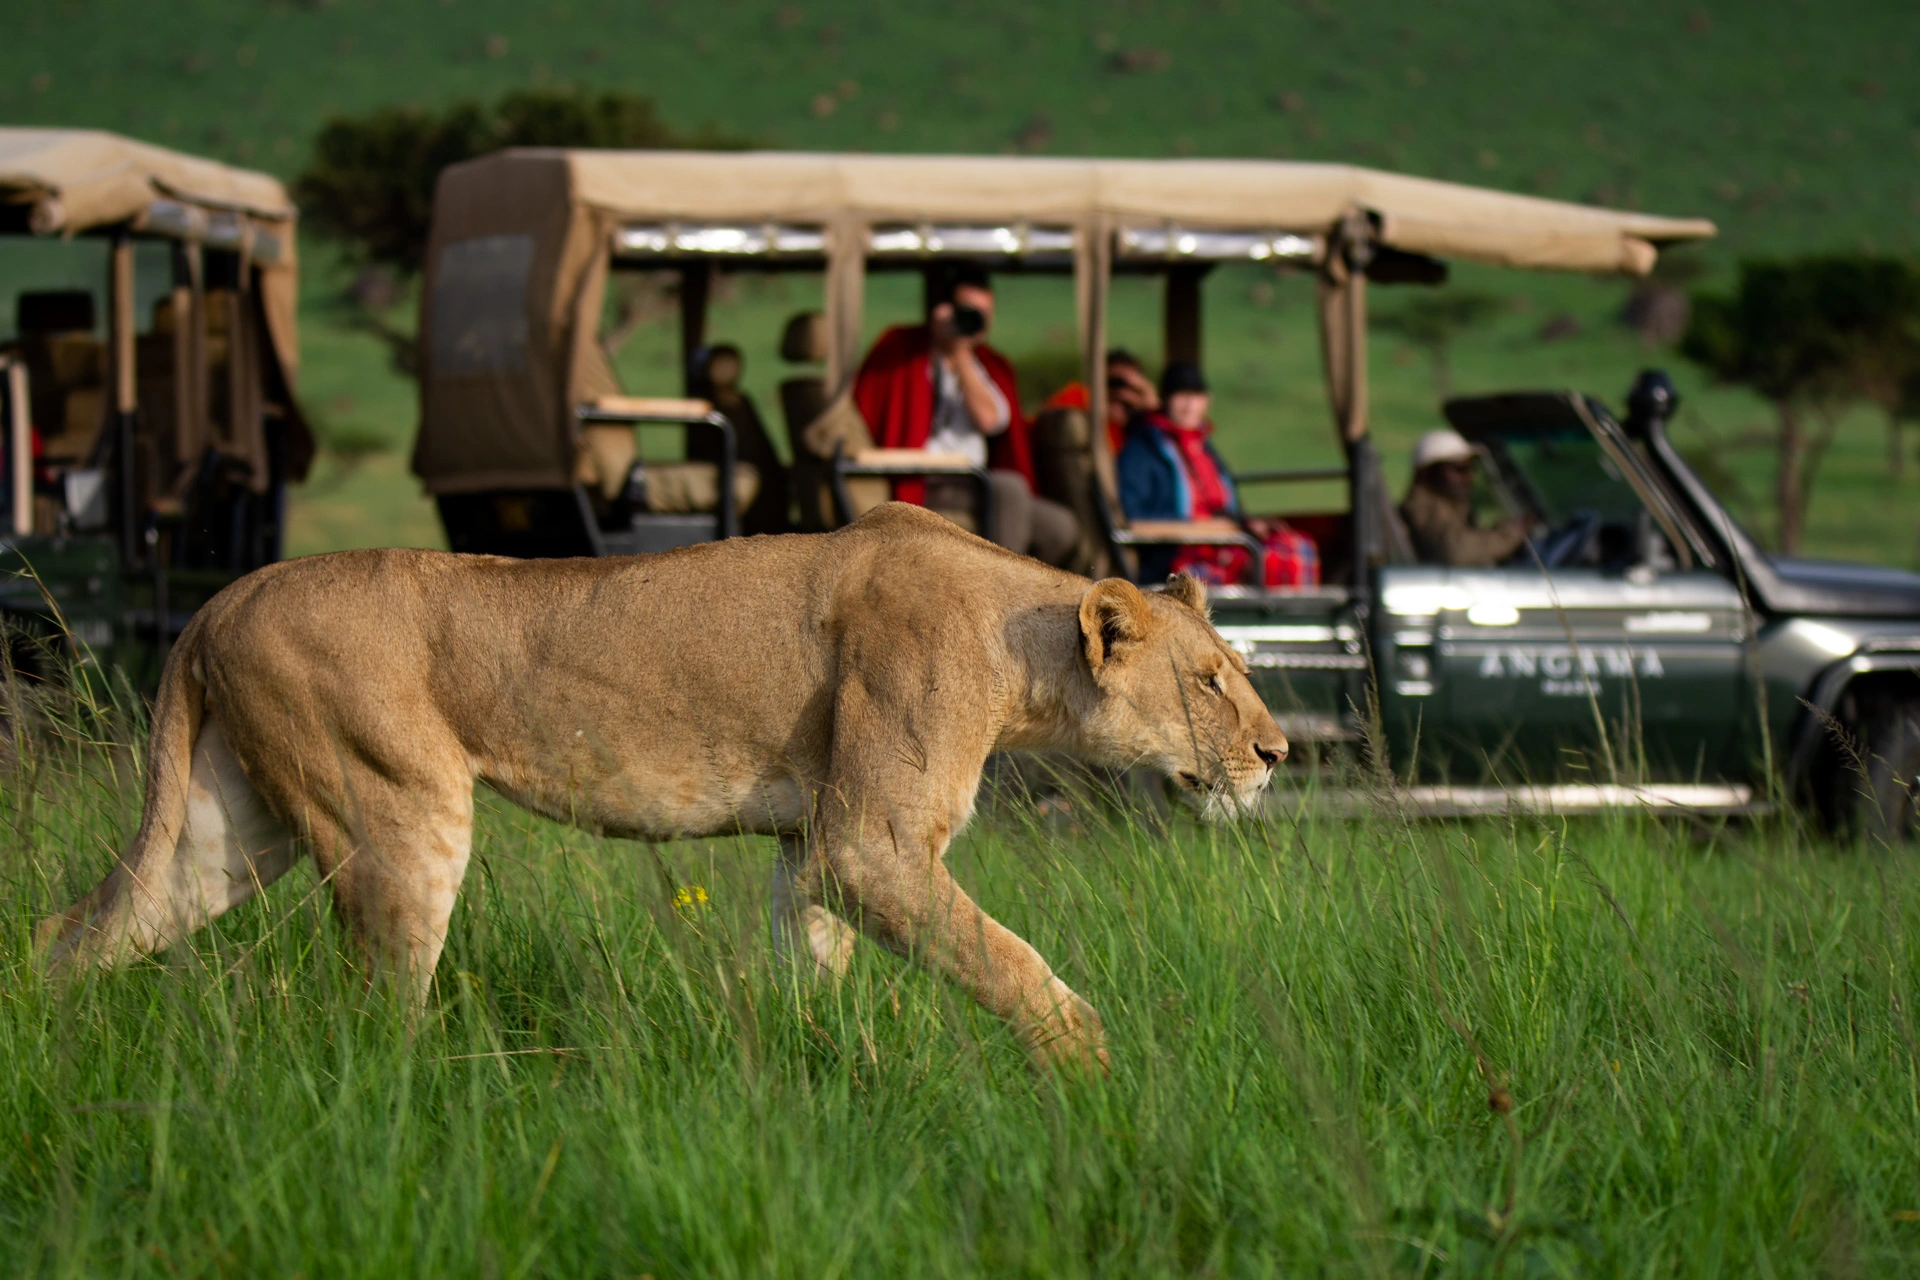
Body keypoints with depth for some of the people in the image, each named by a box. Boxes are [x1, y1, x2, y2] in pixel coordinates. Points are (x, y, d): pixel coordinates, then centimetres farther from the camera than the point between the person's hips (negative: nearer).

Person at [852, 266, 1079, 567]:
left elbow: (989, 418, -4)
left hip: (974, 488, 6)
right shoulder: (899, 348, 4)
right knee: (1009, 488, -31)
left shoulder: (991, 366, 17)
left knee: (1061, 527, -14)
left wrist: (960, 354, -7)